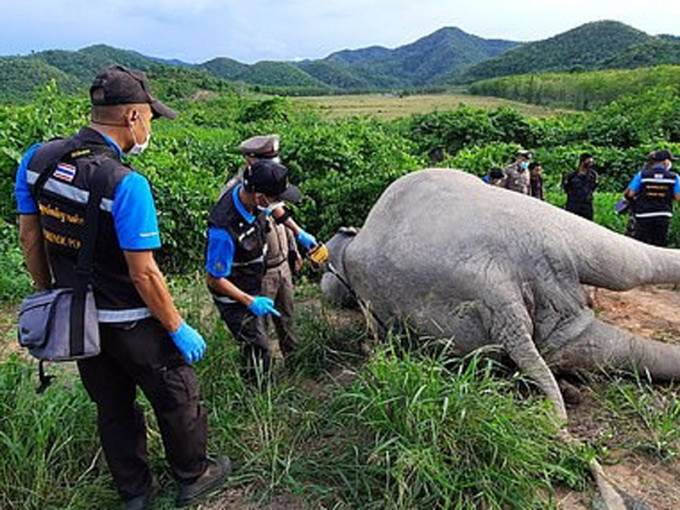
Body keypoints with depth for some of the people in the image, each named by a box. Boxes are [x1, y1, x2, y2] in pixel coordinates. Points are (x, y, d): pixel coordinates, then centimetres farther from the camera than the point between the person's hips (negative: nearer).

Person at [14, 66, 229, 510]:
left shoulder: (37, 159, -5)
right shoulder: (126, 184, -27)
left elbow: (30, 237, 4)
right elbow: (144, 274, -25)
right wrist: (178, 329, -13)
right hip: (130, 324, -7)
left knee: (112, 407, 23)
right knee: (177, 399, 17)